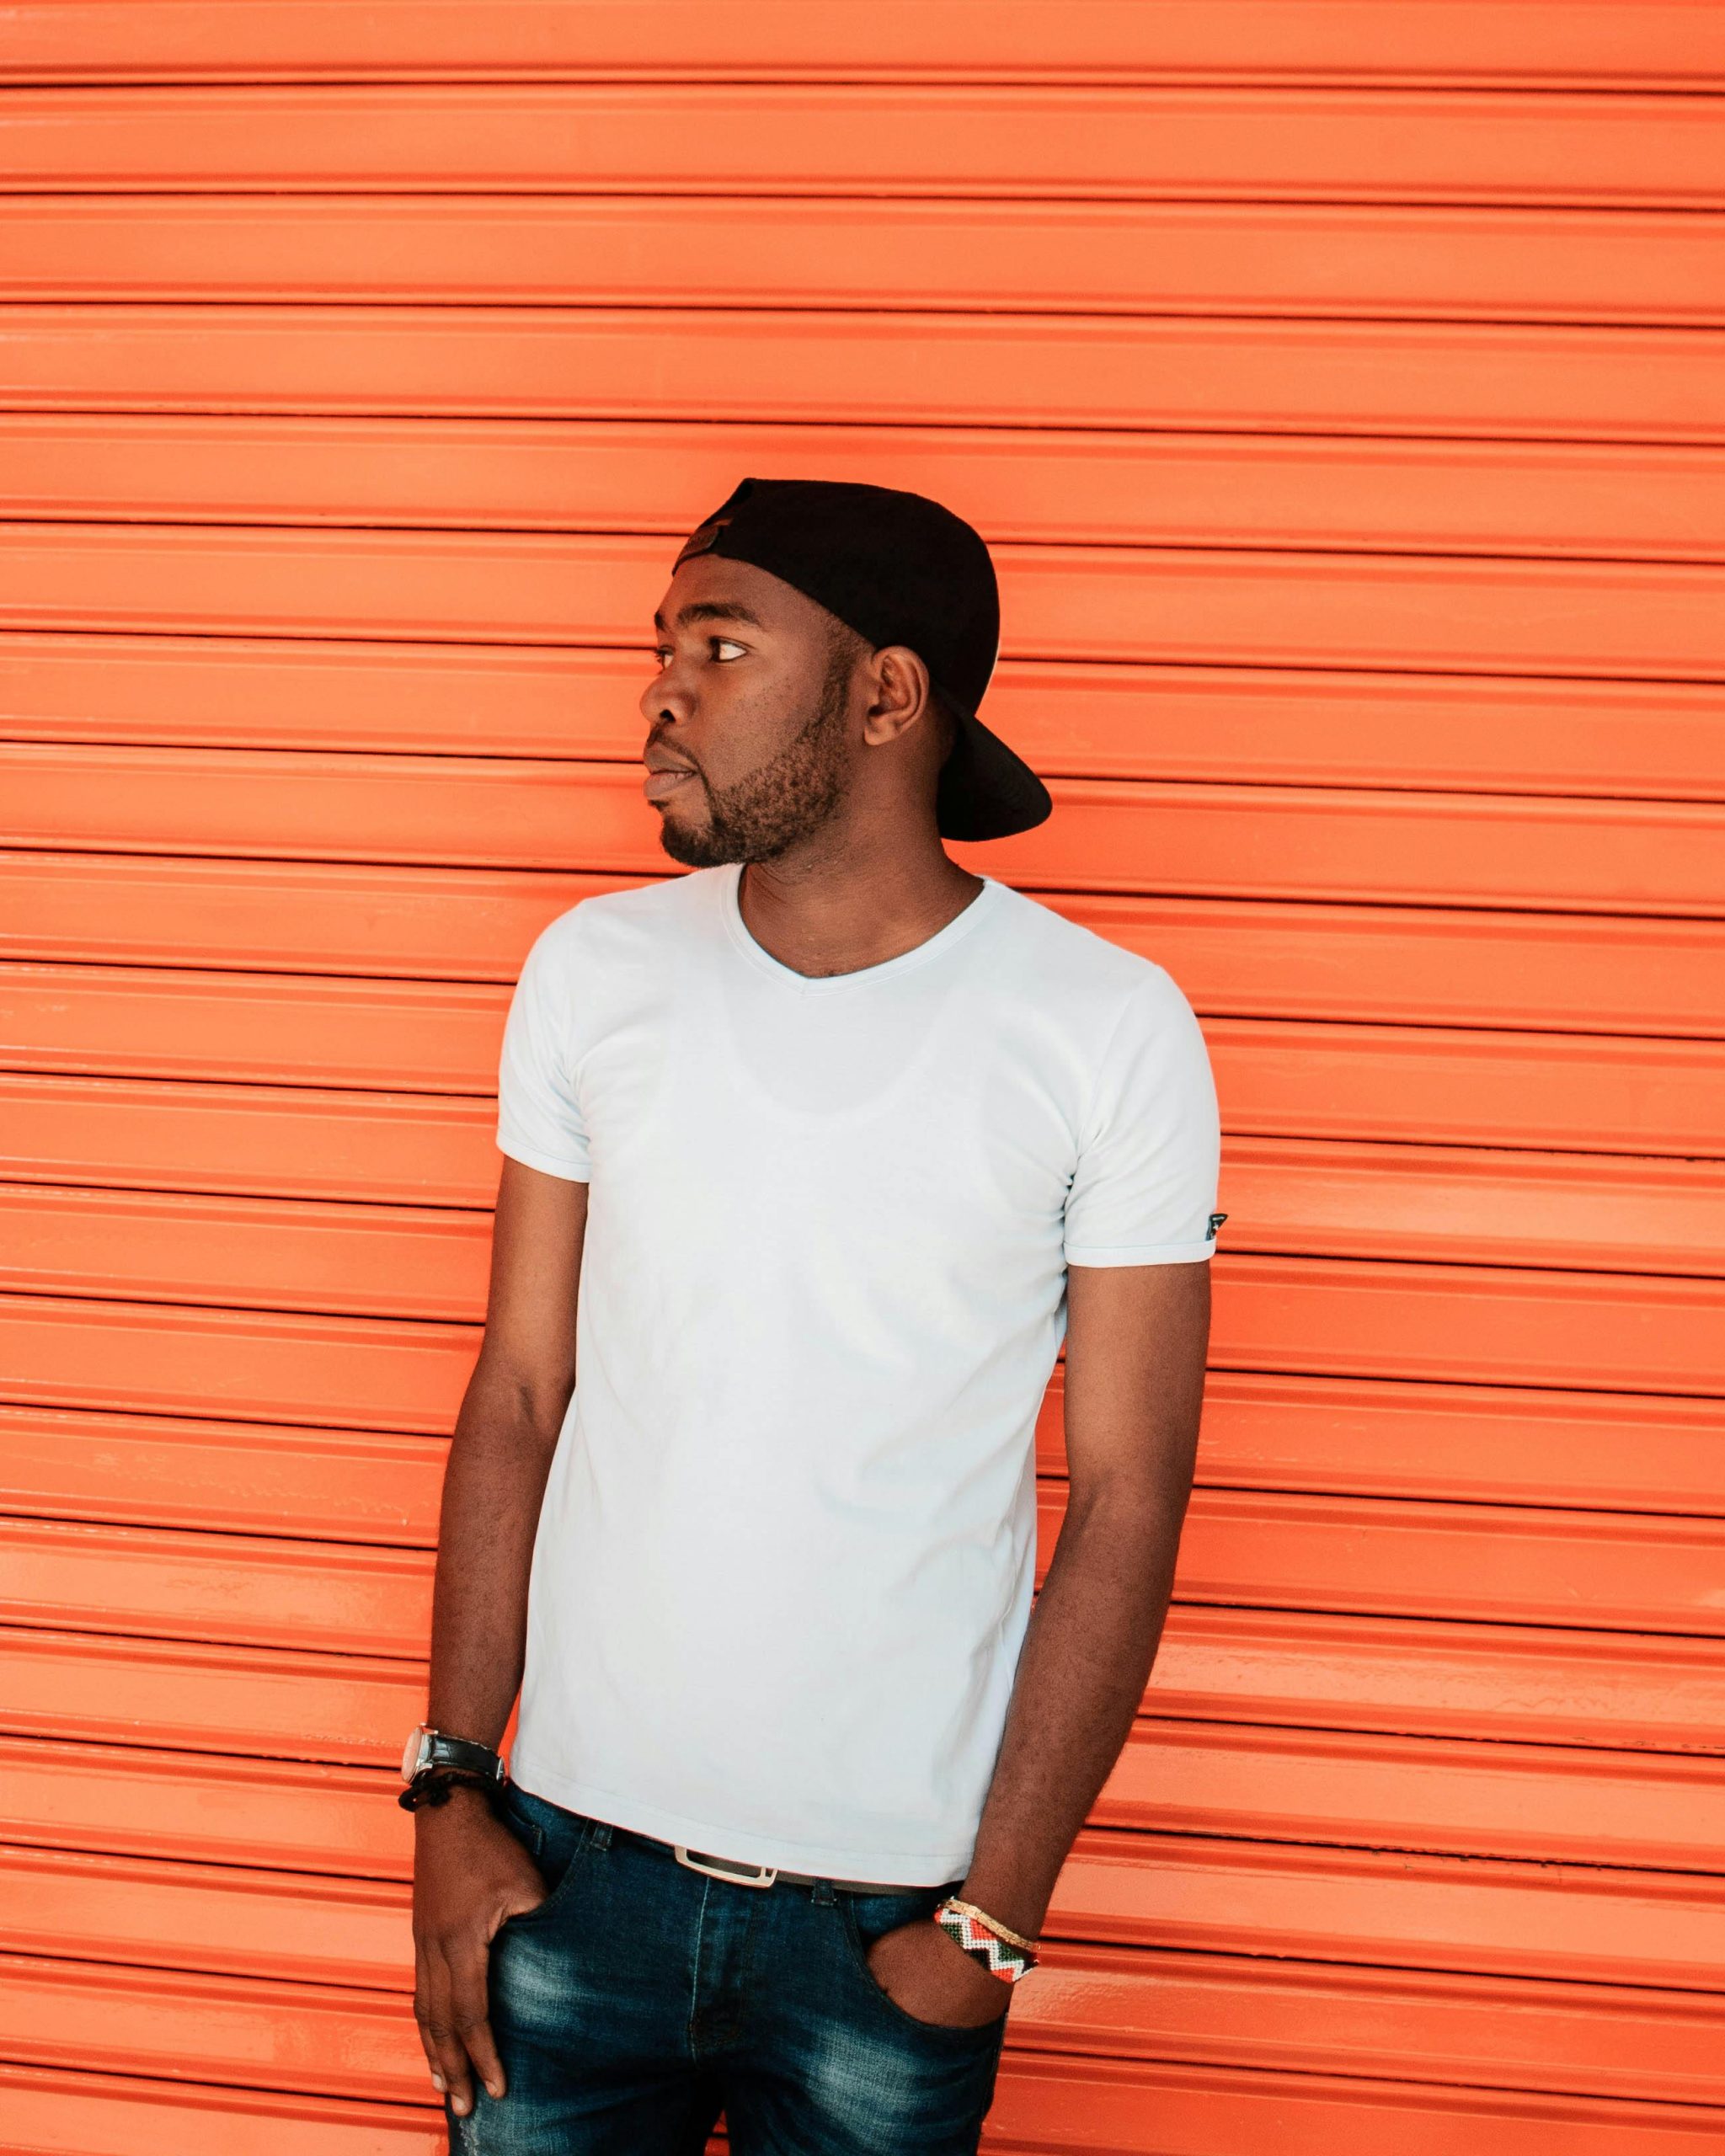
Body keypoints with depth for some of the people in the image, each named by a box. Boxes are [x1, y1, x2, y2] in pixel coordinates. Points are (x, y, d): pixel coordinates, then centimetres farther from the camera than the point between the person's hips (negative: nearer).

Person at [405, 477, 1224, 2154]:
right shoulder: (594, 972, -1)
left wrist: (998, 1917, -9)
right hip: (575, 1859, 2)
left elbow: (1126, 1498, -7)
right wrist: (449, 1787, 0)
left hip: (893, 1904, -2)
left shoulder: (1108, 1029, -10)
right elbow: (517, 1393, 3)